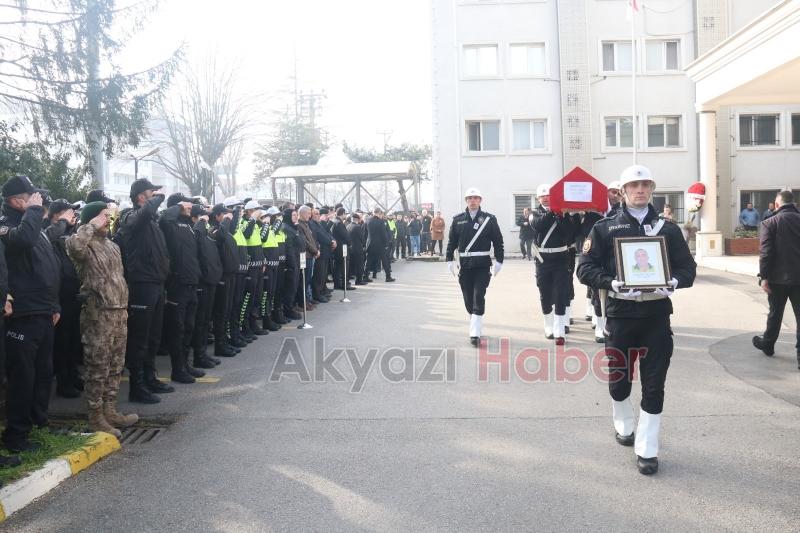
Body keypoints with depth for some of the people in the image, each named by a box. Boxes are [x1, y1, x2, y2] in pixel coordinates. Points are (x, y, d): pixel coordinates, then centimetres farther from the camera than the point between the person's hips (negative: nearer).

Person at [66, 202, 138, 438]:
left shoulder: (112, 245, 16)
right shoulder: (86, 245, -9)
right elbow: (73, 246, -36)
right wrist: (91, 226, -20)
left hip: (119, 312, 8)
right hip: (98, 314, -8)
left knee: (115, 366, 13)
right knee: (98, 367, -1)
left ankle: (110, 411, 23)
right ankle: (96, 416, 9)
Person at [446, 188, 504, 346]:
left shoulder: (489, 219, 0)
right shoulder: (458, 219, 6)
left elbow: (498, 241, 1)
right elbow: (452, 241, 9)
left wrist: (499, 261, -4)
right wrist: (449, 260, 3)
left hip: (482, 265, -3)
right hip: (465, 265, 3)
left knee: (478, 297, -9)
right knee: (468, 298, 9)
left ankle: (475, 333, -9)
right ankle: (476, 326, 29)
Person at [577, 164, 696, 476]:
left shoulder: (668, 229, 8)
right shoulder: (605, 228, 3)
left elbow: (688, 268, 8)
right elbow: (586, 268, -2)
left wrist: (674, 281, -14)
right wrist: (612, 283, -20)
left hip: (657, 314, 1)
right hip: (620, 313, -1)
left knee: (653, 385, 1)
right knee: (618, 379, 11)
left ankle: (646, 448, 13)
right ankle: (624, 427, 39)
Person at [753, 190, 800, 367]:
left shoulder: (770, 222, -7)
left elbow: (765, 252, -12)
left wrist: (764, 276, -8)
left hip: (779, 277, -2)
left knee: (775, 313, 15)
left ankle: (767, 344, 32)